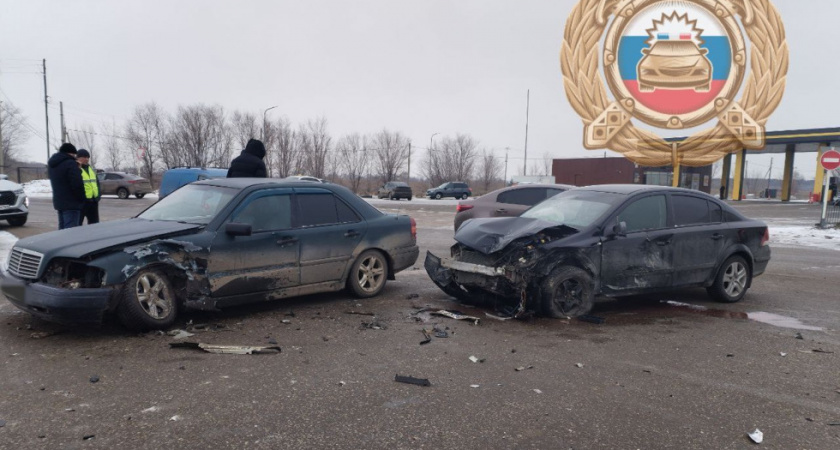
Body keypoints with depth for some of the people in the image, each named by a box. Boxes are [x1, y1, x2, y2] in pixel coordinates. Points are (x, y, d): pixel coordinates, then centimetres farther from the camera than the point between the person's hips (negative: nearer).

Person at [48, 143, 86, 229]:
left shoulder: (52, 164, 15)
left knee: (62, 228, 17)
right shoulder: (70, 163, -15)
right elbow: (77, 184, -21)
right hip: (71, 203, -9)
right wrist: (81, 198, -9)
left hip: (58, 201, 9)